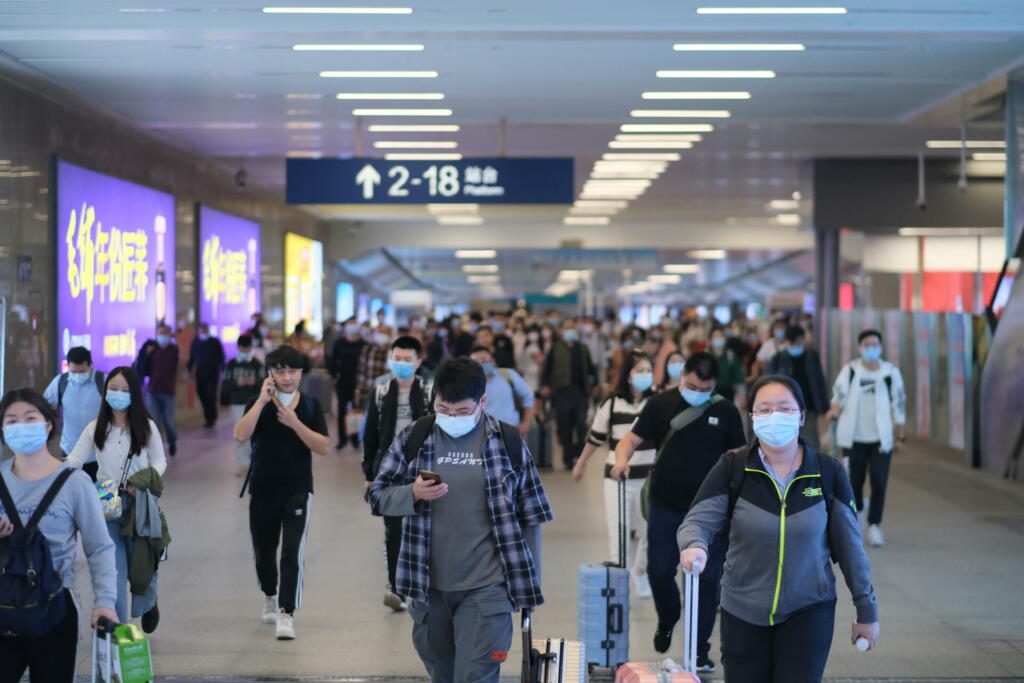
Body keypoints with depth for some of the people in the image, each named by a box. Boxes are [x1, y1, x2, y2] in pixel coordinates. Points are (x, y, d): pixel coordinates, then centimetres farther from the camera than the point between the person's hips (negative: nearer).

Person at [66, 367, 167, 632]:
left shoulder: (146, 426, 0)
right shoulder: (95, 428, 3)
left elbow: (160, 461, 4)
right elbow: (74, 459, 1)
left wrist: (142, 482, -14)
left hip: (139, 504, 0)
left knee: (142, 564, 11)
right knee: (112, 570, -4)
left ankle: (147, 605, 43)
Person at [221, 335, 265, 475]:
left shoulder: (256, 364, -1)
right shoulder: (231, 364, 3)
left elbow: (265, 383, -6)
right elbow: (225, 385, 0)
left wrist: (255, 382, -26)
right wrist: (237, 383, -19)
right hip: (237, 404, 1)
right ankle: (243, 465, 8)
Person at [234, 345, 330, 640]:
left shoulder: (311, 405, 0)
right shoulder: (259, 404, -1)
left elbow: (323, 447, -8)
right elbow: (241, 435, -18)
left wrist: (295, 423, -19)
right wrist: (262, 400, -21)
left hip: (298, 491, -1)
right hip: (263, 490, 2)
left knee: (292, 552, -14)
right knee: (263, 551, 15)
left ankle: (286, 613, -14)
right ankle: (270, 597, 42)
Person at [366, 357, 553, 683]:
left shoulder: (509, 443, -1)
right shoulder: (413, 438, 2)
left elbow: (529, 517, 4)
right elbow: (377, 496, 4)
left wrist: (529, 583, 4)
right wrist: (413, 494, -17)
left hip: (486, 588, -3)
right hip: (428, 585, 3)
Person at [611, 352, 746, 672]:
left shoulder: (726, 411, 0)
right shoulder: (661, 404, -2)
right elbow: (633, 438, -3)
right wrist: (622, 458, -25)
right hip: (666, 506, 0)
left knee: (707, 579, 2)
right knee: (659, 571, 5)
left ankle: (700, 650, 13)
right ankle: (667, 622, 36)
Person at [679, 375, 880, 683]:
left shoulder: (828, 473, -4)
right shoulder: (732, 467, -7)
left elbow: (849, 545, 2)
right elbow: (698, 520, -12)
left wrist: (867, 610, 5)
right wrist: (694, 545, -36)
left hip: (809, 611, 0)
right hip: (743, 612, 1)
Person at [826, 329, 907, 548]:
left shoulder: (891, 372, 1)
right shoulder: (849, 370, 2)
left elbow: (898, 405, 6)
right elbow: (839, 394, -4)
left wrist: (901, 436, 6)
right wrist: (834, 411, -26)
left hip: (881, 437, 0)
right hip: (854, 437, 1)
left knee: (879, 482, -9)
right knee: (853, 480, 7)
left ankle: (874, 525, -1)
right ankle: (856, 510, 35)